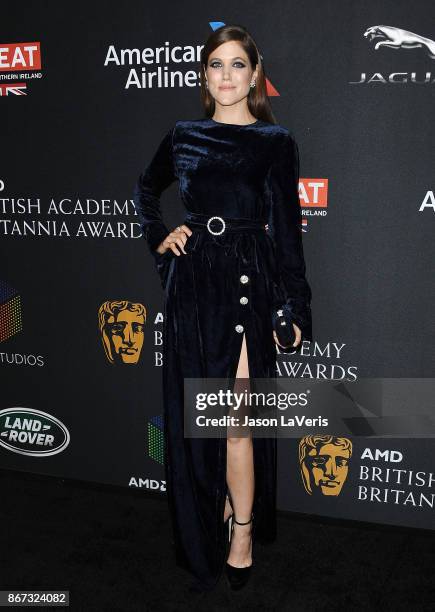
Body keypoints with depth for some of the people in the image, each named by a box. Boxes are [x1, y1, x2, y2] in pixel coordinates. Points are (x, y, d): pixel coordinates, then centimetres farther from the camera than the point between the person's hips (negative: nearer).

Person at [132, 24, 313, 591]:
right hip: (193, 284, 3)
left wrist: (295, 306, -4)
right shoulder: (184, 135, 10)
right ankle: (216, 517, 26)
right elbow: (146, 189, 27)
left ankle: (243, 533, 13)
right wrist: (159, 238, 10)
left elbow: (287, 227, 0)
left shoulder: (276, 141, 3)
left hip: (249, 283, -3)